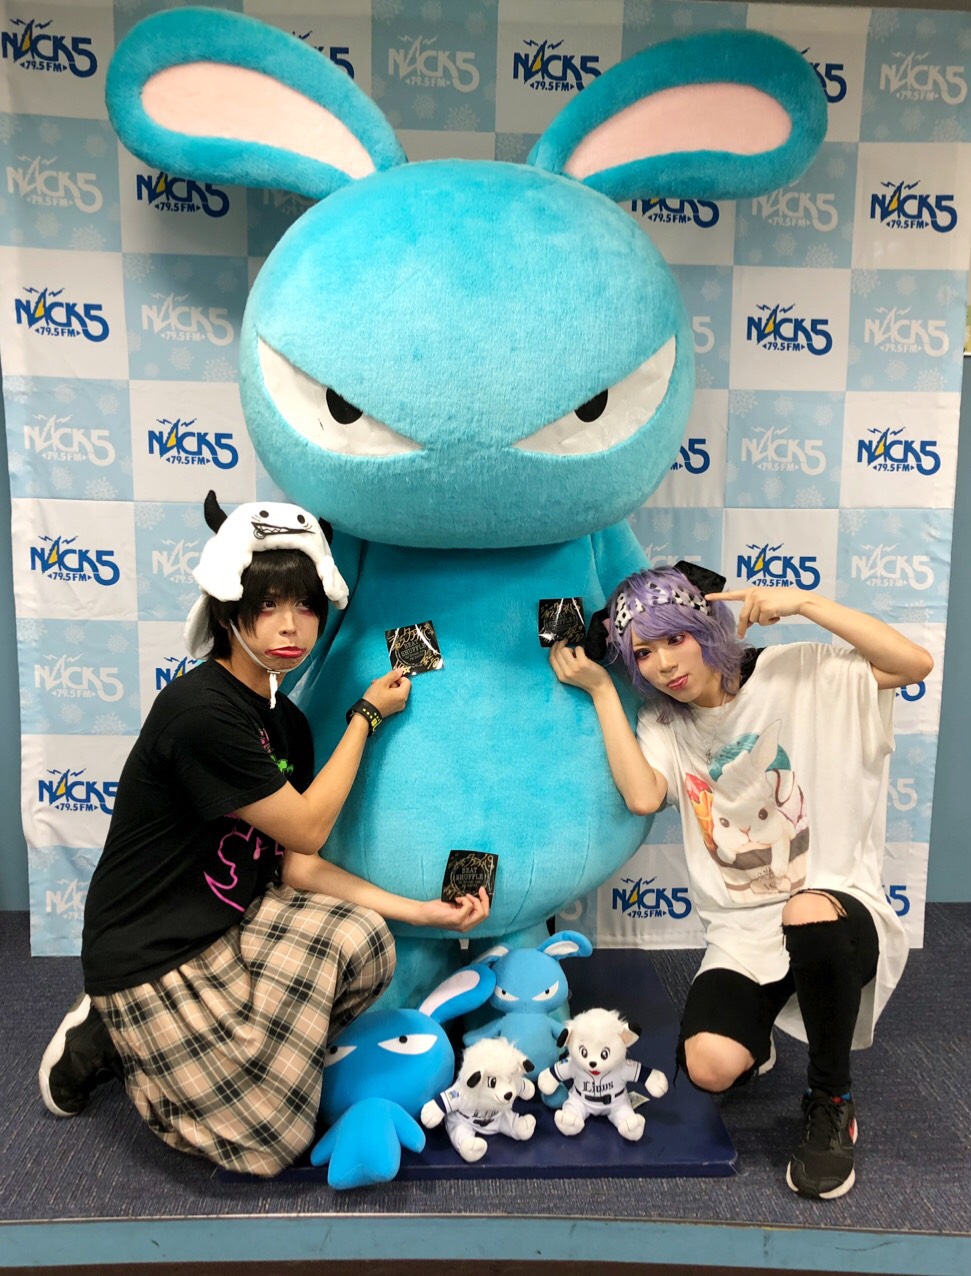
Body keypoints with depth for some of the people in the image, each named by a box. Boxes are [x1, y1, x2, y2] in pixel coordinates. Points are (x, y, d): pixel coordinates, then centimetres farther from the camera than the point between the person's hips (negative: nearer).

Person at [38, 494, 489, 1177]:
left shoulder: (287, 723, 2)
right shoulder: (199, 710, -25)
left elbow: (299, 869, -1)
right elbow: (306, 828, -18)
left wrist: (424, 911, -7)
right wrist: (366, 715, -11)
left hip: (233, 923, 7)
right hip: (148, 959, -7)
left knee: (365, 942, -16)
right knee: (271, 1142, -6)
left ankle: (229, 1039, 6)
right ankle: (112, 1039, 11)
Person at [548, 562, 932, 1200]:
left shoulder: (800, 674, -5)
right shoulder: (662, 724, 5)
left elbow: (915, 664, -17)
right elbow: (643, 796, -15)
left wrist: (801, 600, -21)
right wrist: (601, 690, -12)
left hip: (839, 906, -2)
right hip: (742, 932, 3)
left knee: (809, 915, -40)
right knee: (711, 1067, -23)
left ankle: (832, 1102, -9)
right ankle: (754, 1037, 19)